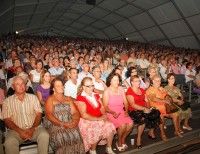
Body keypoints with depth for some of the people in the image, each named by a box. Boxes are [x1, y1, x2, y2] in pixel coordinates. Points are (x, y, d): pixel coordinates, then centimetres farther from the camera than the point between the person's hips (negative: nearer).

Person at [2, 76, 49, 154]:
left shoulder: (33, 97, 9)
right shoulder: (7, 101, 6)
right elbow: (7, 120, 0)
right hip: (16, 130, 0)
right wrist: (20, 131, -15)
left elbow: (38, 114, 3)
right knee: (9, 142, -31)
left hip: (34, 128, 1)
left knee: (44, 135, -28)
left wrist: (32, 129, -13)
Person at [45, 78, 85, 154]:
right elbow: (49, 115, -6)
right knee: (61, 137, -32)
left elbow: (75, 113, 10)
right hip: (54, 125, -2)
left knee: (76, 135, -27)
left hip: (69, 125, 3)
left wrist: (75, 121, -13)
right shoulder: (50, 99, 8)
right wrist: (62, 124, -18)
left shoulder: (68, 99, 20)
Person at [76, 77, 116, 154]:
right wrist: (98, 119, -21)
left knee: (110, 126, -16)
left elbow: (102, 107, 12)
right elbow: (84, 115, -17)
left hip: (100, 119, 6)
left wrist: (104, 115, -9)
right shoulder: (80, 98, -11)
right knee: (96, 130, -29)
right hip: (87, 121, -6)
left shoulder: (96, 95, 12)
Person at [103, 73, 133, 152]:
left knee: (130, 123, -18)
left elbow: (125, 102, 7)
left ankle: (123, 140, 9)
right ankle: (119, 142, 5)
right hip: (111, 113, -5)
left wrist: (126, 111, -8)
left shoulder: (121, 89, 7)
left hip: (122, 112, 5)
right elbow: (105, 106, -10)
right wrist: (113, 113, -24)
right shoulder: (107, 91, -8)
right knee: (123, 125, -25)